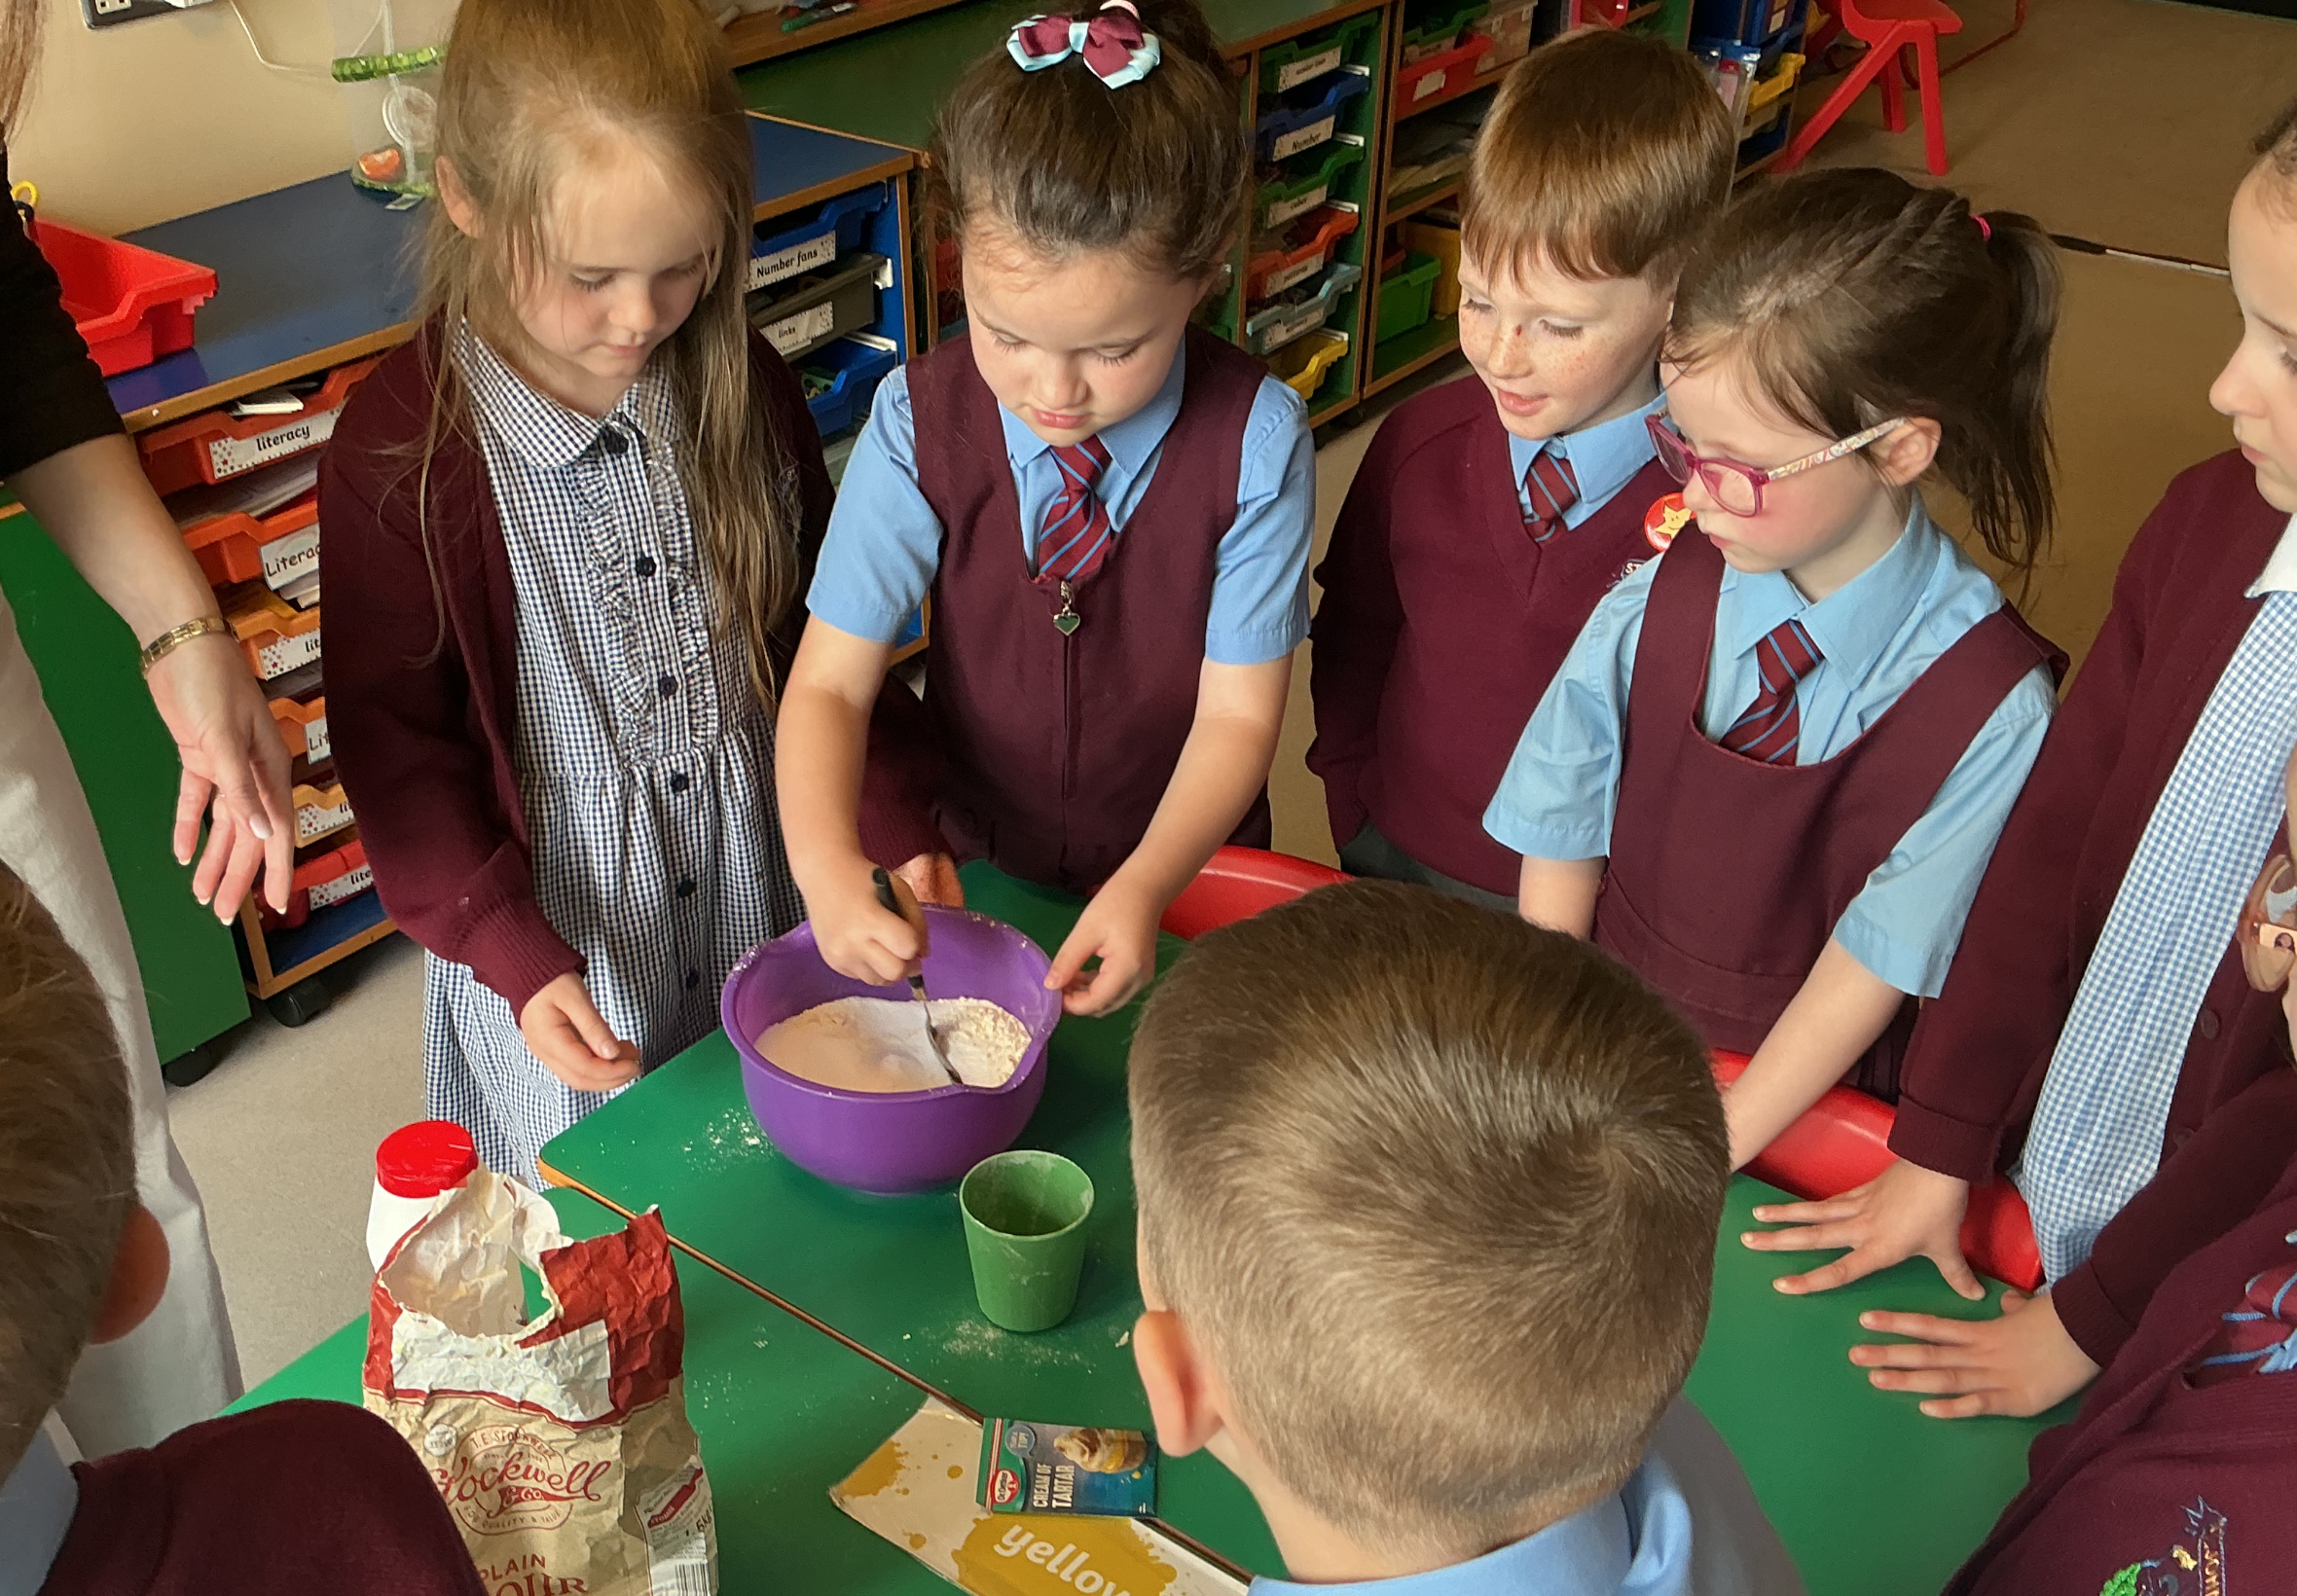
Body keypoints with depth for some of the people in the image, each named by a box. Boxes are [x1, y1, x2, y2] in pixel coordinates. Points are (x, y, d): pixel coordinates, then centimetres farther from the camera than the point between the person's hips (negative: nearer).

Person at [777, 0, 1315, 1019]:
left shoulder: (1255, 440, -21)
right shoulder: (921, 423, -18)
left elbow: (1236, 714, -17)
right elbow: (830, 680, -17)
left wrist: (1145, 889, -33)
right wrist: (825, 868, -36)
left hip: (1179, 873, -1)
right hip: (967, 874, 1)